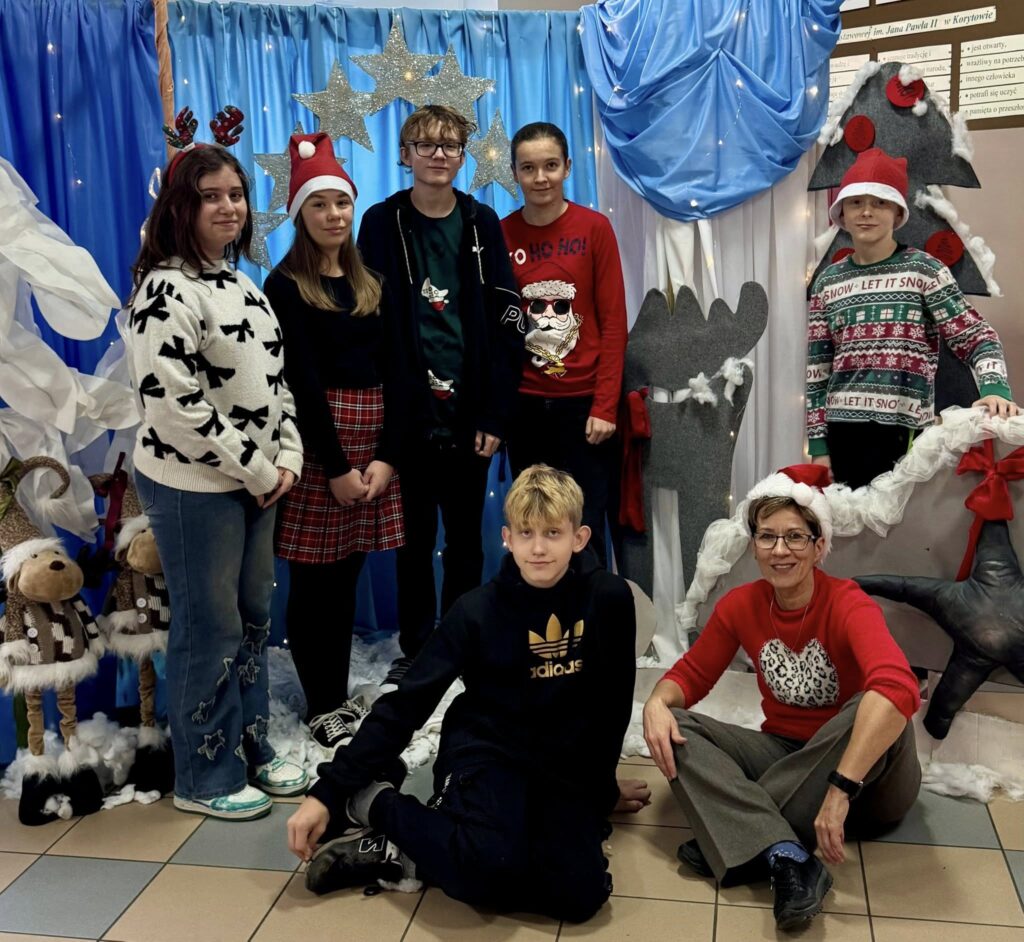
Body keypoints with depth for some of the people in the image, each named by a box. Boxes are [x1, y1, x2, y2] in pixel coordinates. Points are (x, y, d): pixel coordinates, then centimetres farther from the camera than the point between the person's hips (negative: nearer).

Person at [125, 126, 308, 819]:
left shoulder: (237, 281, 11)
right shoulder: (167, 290, -16)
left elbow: (273, 378, 15)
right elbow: (173, 404, -22)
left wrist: (287, 459, 2)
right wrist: (258, 472, -16)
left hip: (256, 482, 8)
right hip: (193, 486, -8)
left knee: (254, 618, 16)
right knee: (210, 630, 3)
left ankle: (252, 749, 33)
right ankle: (207, 778, 20)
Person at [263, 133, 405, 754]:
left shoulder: (372, 285, 13)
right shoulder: (285, 286, -4)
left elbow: (392, 373, 6)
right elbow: (301, 383, -10)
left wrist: (386, 456, -5)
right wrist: (336, 466, -14)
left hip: (373, 439, 5)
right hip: (315, 440, -5)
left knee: (347, 575, 12)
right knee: (314, 578, 3)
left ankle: (341, 694, 25)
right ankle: (322, 705, 16)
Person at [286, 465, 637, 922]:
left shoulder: (609, 598, -8)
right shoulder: (478, 610, -11)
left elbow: (613, 700, 7)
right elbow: (406, 703, -9)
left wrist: (600, 783, 14)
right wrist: (329, 792, -13)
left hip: (565, 767, 4)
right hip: (486, 750, -3)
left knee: (580, 894, -22)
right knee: (492, 864, -34)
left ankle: (402, 856, -10)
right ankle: (371, 804, -6)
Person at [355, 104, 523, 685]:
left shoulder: (481, 224, 4)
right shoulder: (383, 223, 1)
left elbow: (506, 324, 1)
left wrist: (496, 414, -5)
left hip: (469, 413, 1)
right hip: (410, 413, -1)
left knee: (466, 538, 11)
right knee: (415, 537, 9)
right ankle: (415, 650, 24)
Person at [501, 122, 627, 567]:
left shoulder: (595, 228, -3)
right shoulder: (500, 234, 2)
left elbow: (613, 322, -4)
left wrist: (605, 406, -9)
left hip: (584, 402, -2)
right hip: (524, 405, 2)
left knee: (585, 531, 4)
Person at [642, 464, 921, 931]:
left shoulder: (848, 605, -21)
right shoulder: (740, 605, -6)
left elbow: (897, 688, -39)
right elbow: (692, 673, 3)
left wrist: (840, 787, -46)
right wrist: (657, 702, -22)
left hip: (865, 772, -4)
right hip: (784, 753, 4)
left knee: (877, 708, -35)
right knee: (674, 727, -15)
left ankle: (738, 842, -28)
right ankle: (787, 857, -34)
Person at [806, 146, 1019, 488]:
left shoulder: (923, 269, 3)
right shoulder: (827, 282, 11)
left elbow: (977, 337, 0)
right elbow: (817, 368, 10)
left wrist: (994, 389, -20)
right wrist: (818, 445, 6)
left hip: (904, 431, -3)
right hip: (840, 431, 3)